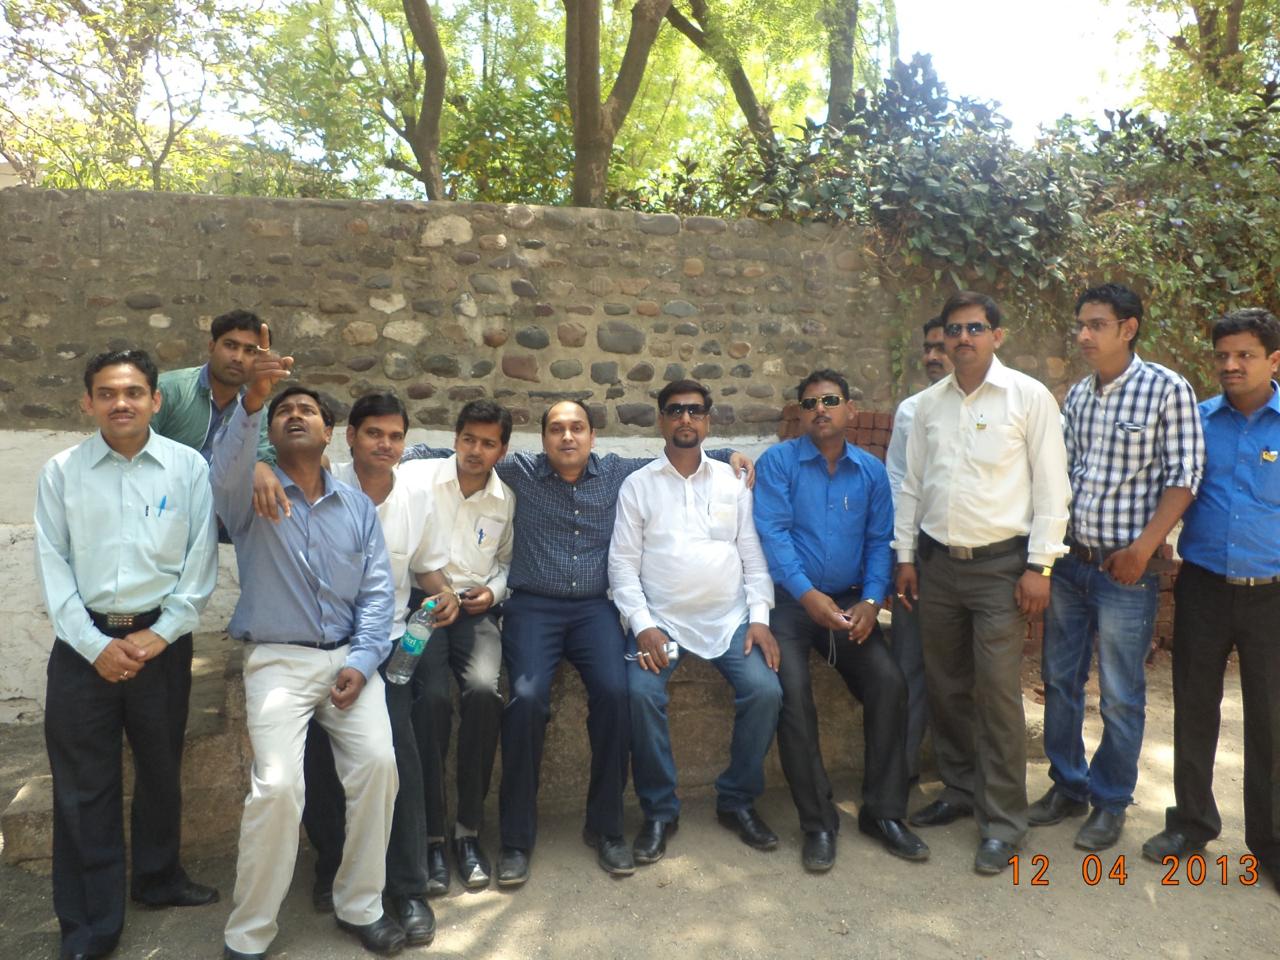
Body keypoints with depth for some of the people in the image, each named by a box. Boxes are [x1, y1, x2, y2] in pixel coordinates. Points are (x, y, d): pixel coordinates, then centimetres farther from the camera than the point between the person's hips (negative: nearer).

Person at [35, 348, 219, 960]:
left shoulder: (188, 468, -1)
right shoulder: (61, 471, 2)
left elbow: (201, 563, -2)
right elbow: (52, 565, -1)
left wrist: (159, 636, -10)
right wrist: (96, 645, -9)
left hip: (162, 640, 0)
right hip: (83, 644, 0)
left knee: (161, 770, 14)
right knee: (83, 785, 5)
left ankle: (159, 879, 37)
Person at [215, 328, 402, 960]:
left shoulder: (358, 507, 11)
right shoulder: (251, 494, 3)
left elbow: (377, 591, 7)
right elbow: (227, 469, -23)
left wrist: (361, 663, -6)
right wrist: (251, 401, -41)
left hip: (349, 658, 3)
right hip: (276, 659, -2)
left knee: (378, 762, -16)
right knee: (277, 784, -19)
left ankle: (359, 906, 6)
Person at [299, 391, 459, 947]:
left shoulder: (418, 491, 2)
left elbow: (427, 563, 13)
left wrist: (442, 592, -6)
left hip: (386, 640, 1)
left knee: (399, 754, -11)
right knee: (317, 756, 0)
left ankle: (409, 889, 4)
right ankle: (332, 865, 29)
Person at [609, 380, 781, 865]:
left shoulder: (733, 480, 11)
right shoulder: (638, 485, 6)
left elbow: (754, 555, 8)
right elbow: (623, 563, 1)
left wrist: (759, 617, -4)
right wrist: (643, 625, -12)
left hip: (730, 619, 2)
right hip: (660, 619, -1)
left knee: (765, 691, -20)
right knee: (641, 694, -26)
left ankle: (737, 800, 5)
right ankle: (659, 810, -4)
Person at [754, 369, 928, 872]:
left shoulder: (872, 471, 10)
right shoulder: (778, 461, -1)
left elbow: (879, 541, 6)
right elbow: (773, 532, -11)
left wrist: (870, 601, -10)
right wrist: (809, 594, -21)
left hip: (849, 601, 3)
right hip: (790, 599, -3)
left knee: (889, 682, -17)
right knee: (793, 692, -24)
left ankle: (882, 812, 0)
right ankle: (818, 821, -9)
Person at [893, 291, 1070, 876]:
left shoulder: (1029, 397, -4)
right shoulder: (929, 403, 8)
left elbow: (1050, 487, -6)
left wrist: (1039, 566, -10)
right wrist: (905, 556, 8)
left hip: (1000, 565, -4)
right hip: (937, 564, 5)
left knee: (998, 692, -4)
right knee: (945, 687, 12)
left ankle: (1003, 821, 10)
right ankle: (960, 789, 30)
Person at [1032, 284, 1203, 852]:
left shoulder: (1167, 389, -9)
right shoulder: (1077, 396, 8)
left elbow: (1183, 478, -10)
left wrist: (1142, 548, -16)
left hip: (1125, 570, -6)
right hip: (1069, 563, 6)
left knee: (1120, 696, 5)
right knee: (1059, 682, 14)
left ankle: (1111, 802, 24)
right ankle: (1067, 786, 31)